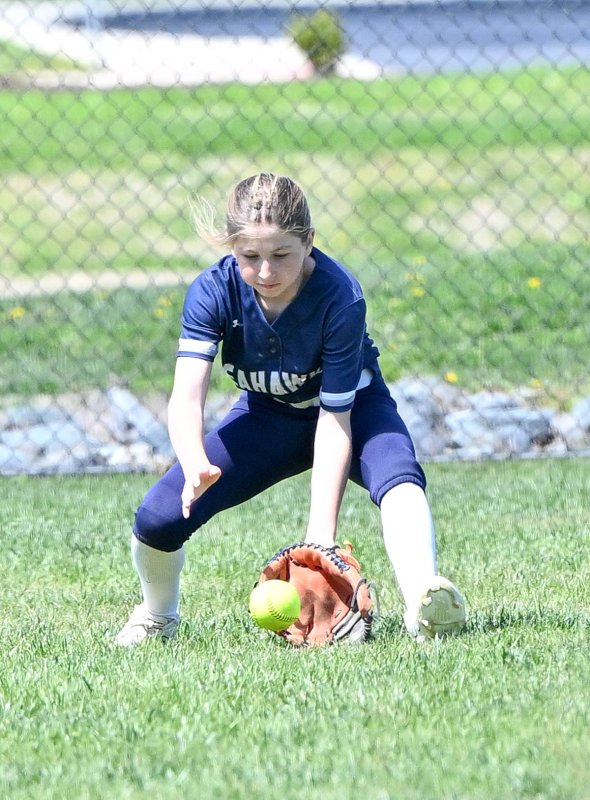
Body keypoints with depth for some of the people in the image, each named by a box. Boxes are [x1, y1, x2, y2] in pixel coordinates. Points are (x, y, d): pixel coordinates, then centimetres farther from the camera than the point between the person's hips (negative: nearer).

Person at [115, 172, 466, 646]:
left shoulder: (340, 297, -32)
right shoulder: (214, 291, -25)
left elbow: (335, 416, -30)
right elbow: (186, 396, -33)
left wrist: (322, 534, -36)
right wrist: (195, 465, -55)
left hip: (352, 407, -2)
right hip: (267, 417, 2)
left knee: (397, 475, -37)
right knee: (157, 519, -14)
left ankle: (423, 600, -55)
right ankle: (157, 616, 16)